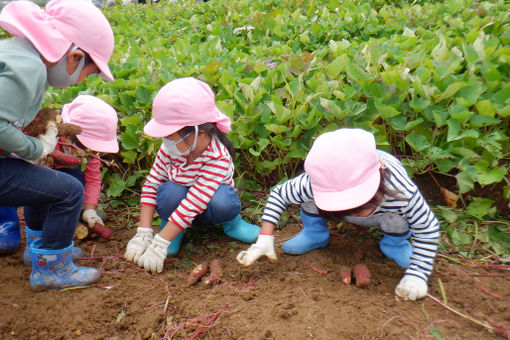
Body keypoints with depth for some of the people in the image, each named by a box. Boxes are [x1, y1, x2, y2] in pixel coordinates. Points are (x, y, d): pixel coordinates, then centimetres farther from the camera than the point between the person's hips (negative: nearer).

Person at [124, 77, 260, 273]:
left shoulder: (219, 158, -32)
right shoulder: (171, 148, -18)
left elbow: (192, 205, -36)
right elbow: (151, 185, -11)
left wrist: (159, 245, -37)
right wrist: (143, 234, -18)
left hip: (207, 208, -2)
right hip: (178, 202, 3)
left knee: (222, 200, -37)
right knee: (171, 191, -33)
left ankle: (232, 223, -1)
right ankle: (171, 226, -1)